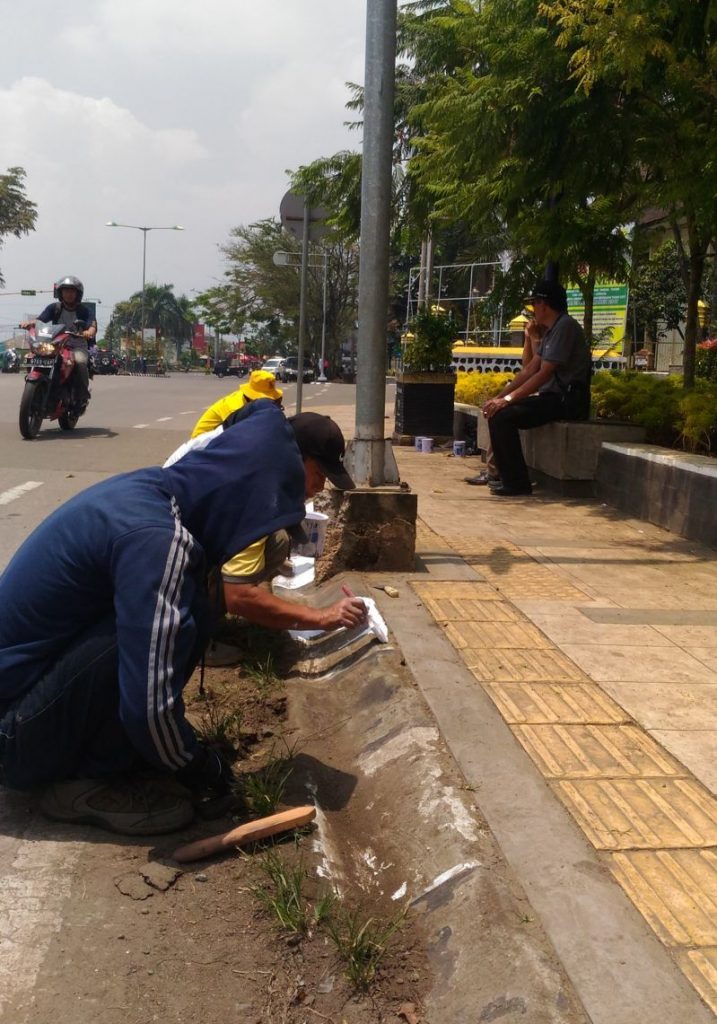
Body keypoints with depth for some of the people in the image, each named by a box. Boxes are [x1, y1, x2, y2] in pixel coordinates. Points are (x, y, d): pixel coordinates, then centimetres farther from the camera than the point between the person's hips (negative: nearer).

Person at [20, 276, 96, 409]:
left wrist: (90, 332, -39)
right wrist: (30, 323, -28)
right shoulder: (54, 308, 10)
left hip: (77, 346, -3)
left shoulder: (83, 311, 4)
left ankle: (83, 397, -21)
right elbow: (41, 319, -4)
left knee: (80, 362, -36)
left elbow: (92, 323, -14)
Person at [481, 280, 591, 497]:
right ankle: (504, 476, 10)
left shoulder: (565, 326, -14)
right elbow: (528, 370, 15)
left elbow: (544, 374, -20)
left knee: (502, 417, -22)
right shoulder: (551, 331, 18)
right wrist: (499, 397, 6)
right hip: (554, 397, 10)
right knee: (497, 411, 8)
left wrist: (507, 399, -19)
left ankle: (517, 483, -15)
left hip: (567, 401, -10)